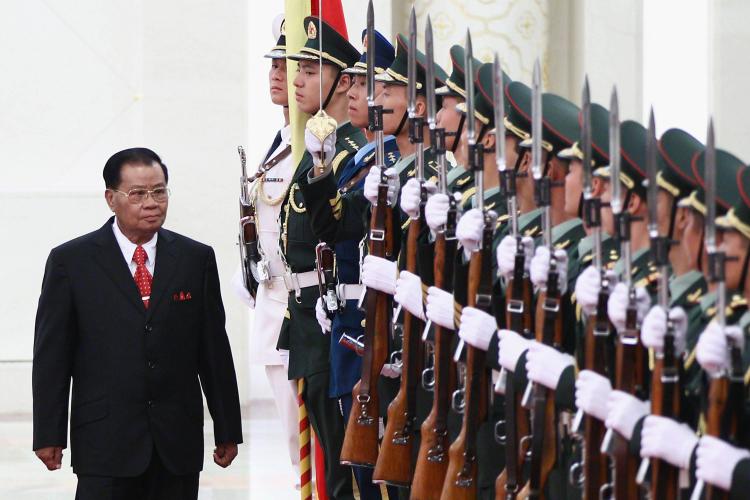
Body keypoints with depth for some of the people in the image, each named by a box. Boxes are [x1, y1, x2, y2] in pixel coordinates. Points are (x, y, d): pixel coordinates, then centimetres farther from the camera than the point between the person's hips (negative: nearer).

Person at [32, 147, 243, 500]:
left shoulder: (196, 259, 9)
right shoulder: (71, 261, 2)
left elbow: (215, 350, 10)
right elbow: (51, 355, 2)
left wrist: (227, 430, 10)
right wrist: (49, 435, -3)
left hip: (178, 444, 3)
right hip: (105, 442, -2)